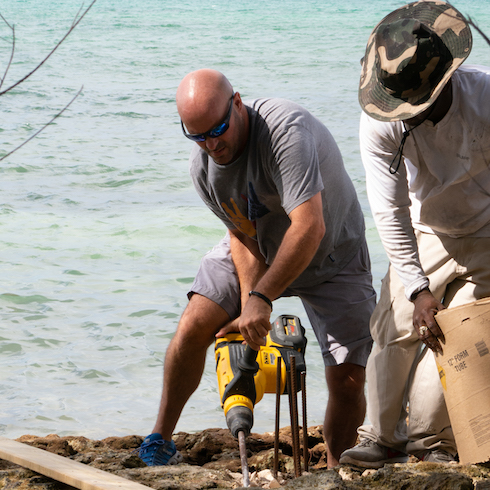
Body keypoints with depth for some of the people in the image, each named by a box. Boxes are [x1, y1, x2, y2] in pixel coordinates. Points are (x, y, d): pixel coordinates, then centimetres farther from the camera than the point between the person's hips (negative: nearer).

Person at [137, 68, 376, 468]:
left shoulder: (285, 130, -38)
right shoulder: (203, 166, -16)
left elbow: (310, 228, -43)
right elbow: (242, 235, -12)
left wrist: (261, 299, -42)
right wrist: (249, 312, -26)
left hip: (330, 256, -4)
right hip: (259, 249, 4)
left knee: (348, 380, -12)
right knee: (193, 328, -12)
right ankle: (160, 441, 6)